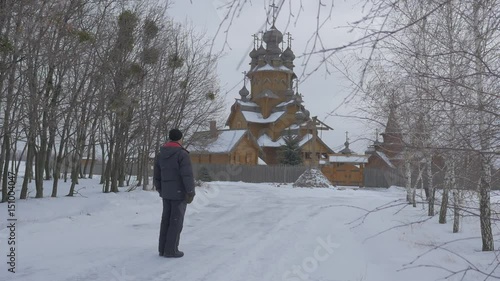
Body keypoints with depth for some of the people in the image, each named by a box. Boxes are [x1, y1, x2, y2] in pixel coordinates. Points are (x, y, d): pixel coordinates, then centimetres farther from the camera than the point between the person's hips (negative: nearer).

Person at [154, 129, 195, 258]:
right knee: (176, 221, -1)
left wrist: (161, 191, 22)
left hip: (166, 192, 7)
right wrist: (191, 192, -13)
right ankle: (171, 250, 3)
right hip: (179, 192, -7)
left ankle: (163, 249, 16)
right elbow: (187, 175, -20)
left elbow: (157, 175, 13)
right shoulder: (182, 154, -14)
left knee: (166, 220, 12)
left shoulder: (161, 154, 8)